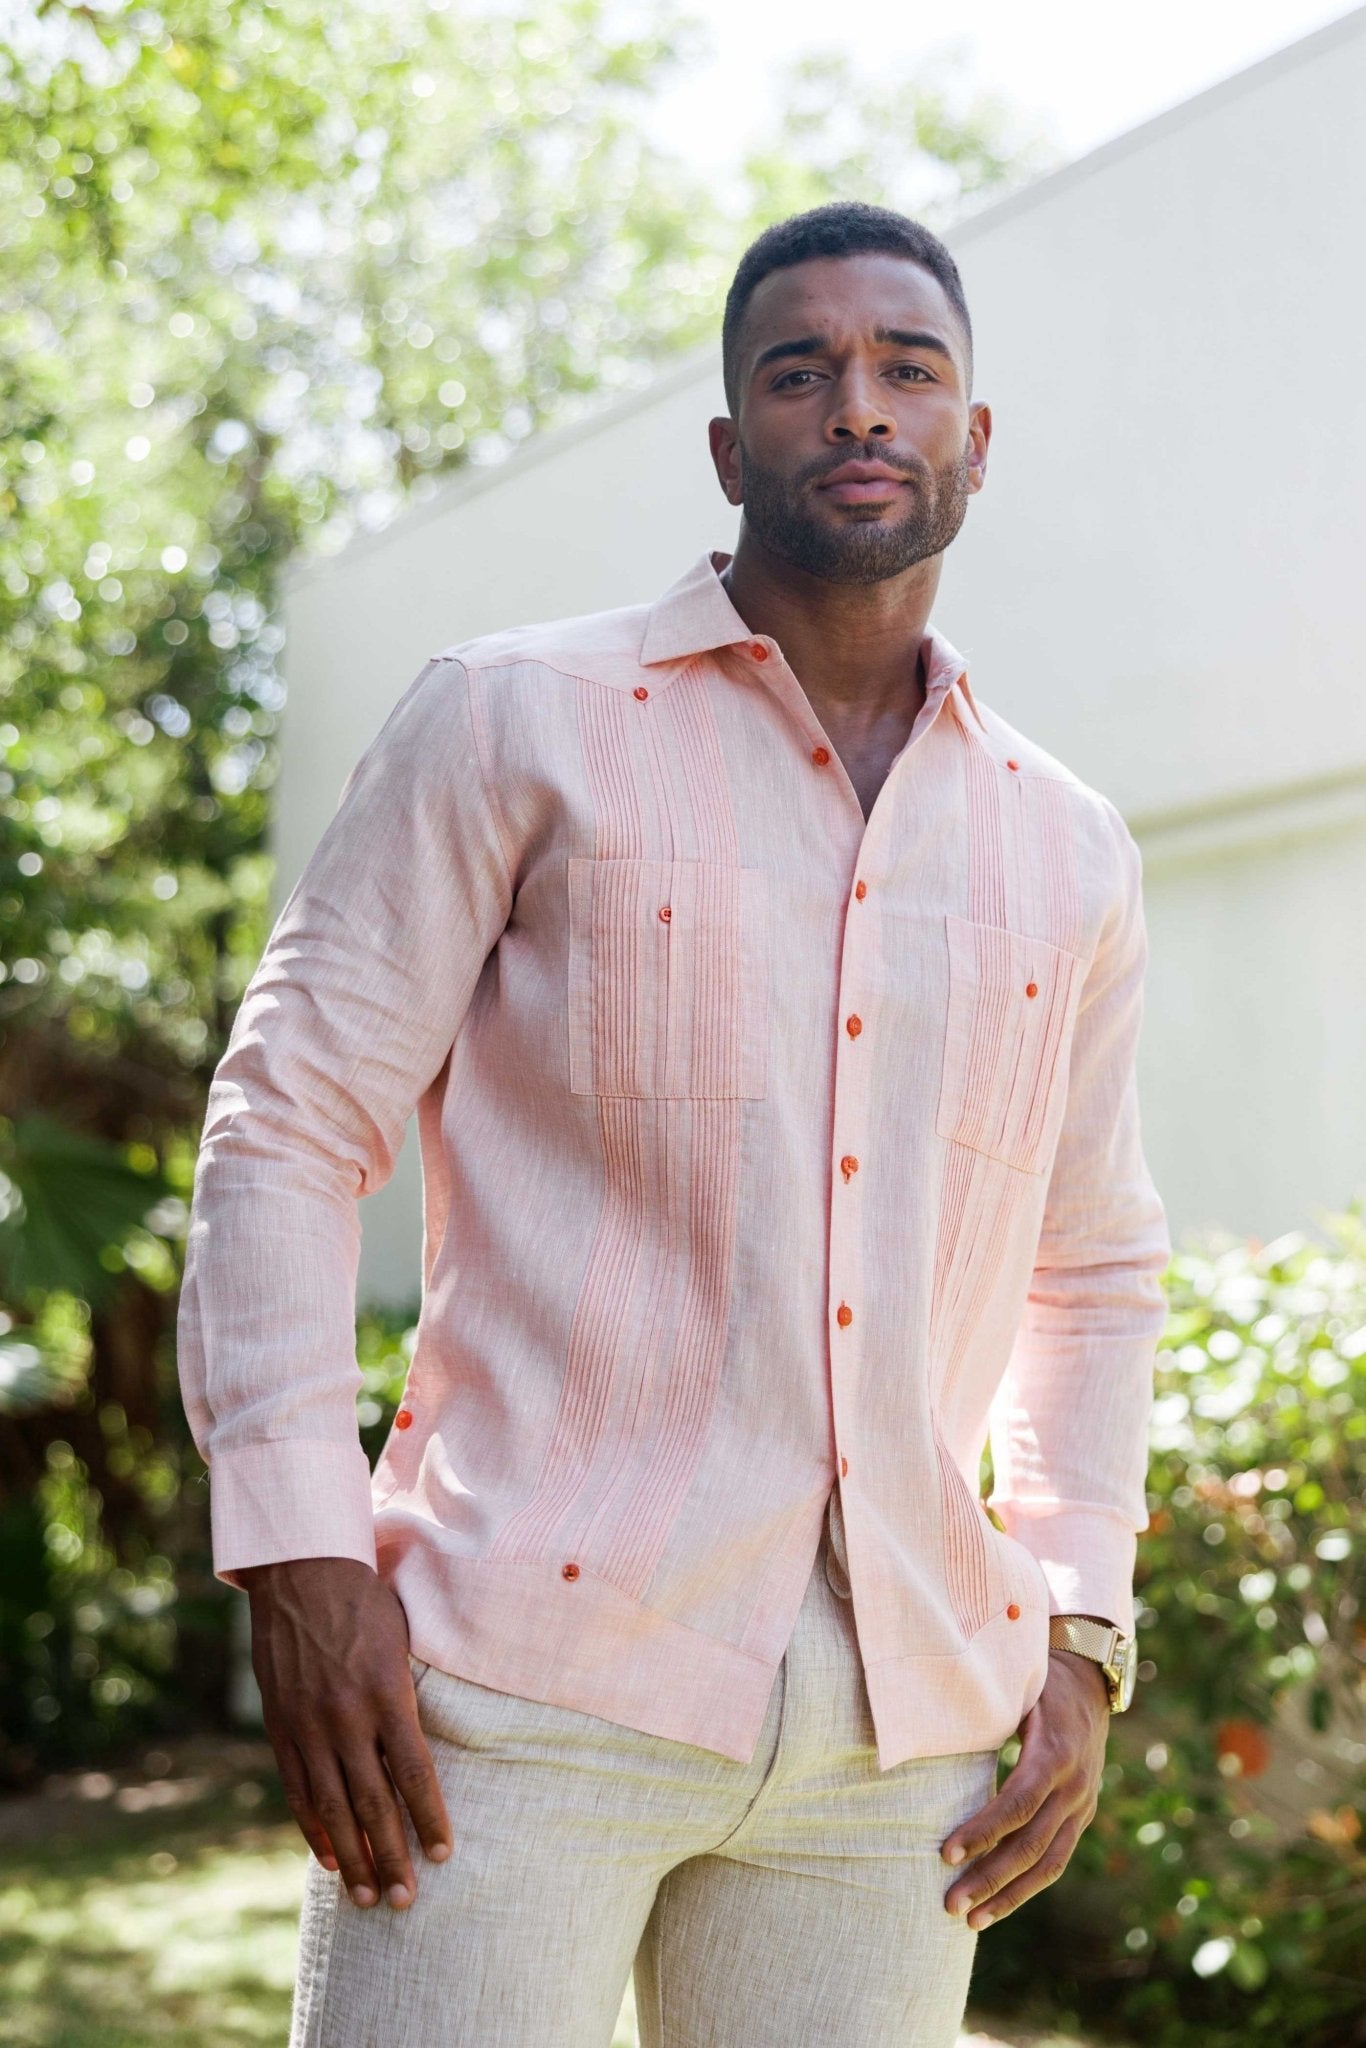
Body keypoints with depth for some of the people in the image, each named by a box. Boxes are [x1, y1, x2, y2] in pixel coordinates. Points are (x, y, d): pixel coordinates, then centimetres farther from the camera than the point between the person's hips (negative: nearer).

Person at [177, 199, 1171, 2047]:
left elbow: (1096, 1276, 22)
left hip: (900, 1732, 4)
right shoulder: (515, 722, 1)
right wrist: (297, 1551, -12)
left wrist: (1082, 1643, 10)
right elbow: (282, 1130, -1)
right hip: (531, 1678, -4)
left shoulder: (1067, 851, 13)